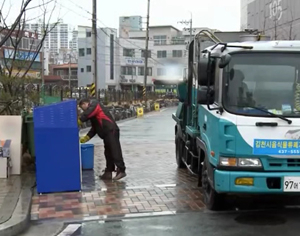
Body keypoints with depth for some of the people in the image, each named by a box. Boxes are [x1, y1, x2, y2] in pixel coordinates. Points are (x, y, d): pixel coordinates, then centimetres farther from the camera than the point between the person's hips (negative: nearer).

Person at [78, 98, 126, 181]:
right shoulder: (92, 109, 28)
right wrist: (86, 138, 20)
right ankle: (108, 172, 16)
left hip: (111, 131, -11)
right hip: (107, 133, 11)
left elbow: (86, 114, -17)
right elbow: (95, 127, 25)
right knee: (108, 153, 11)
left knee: (115, 151, -9)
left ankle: (121, 170, -7)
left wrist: (78, 121, -14)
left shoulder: (94, 104, 1)